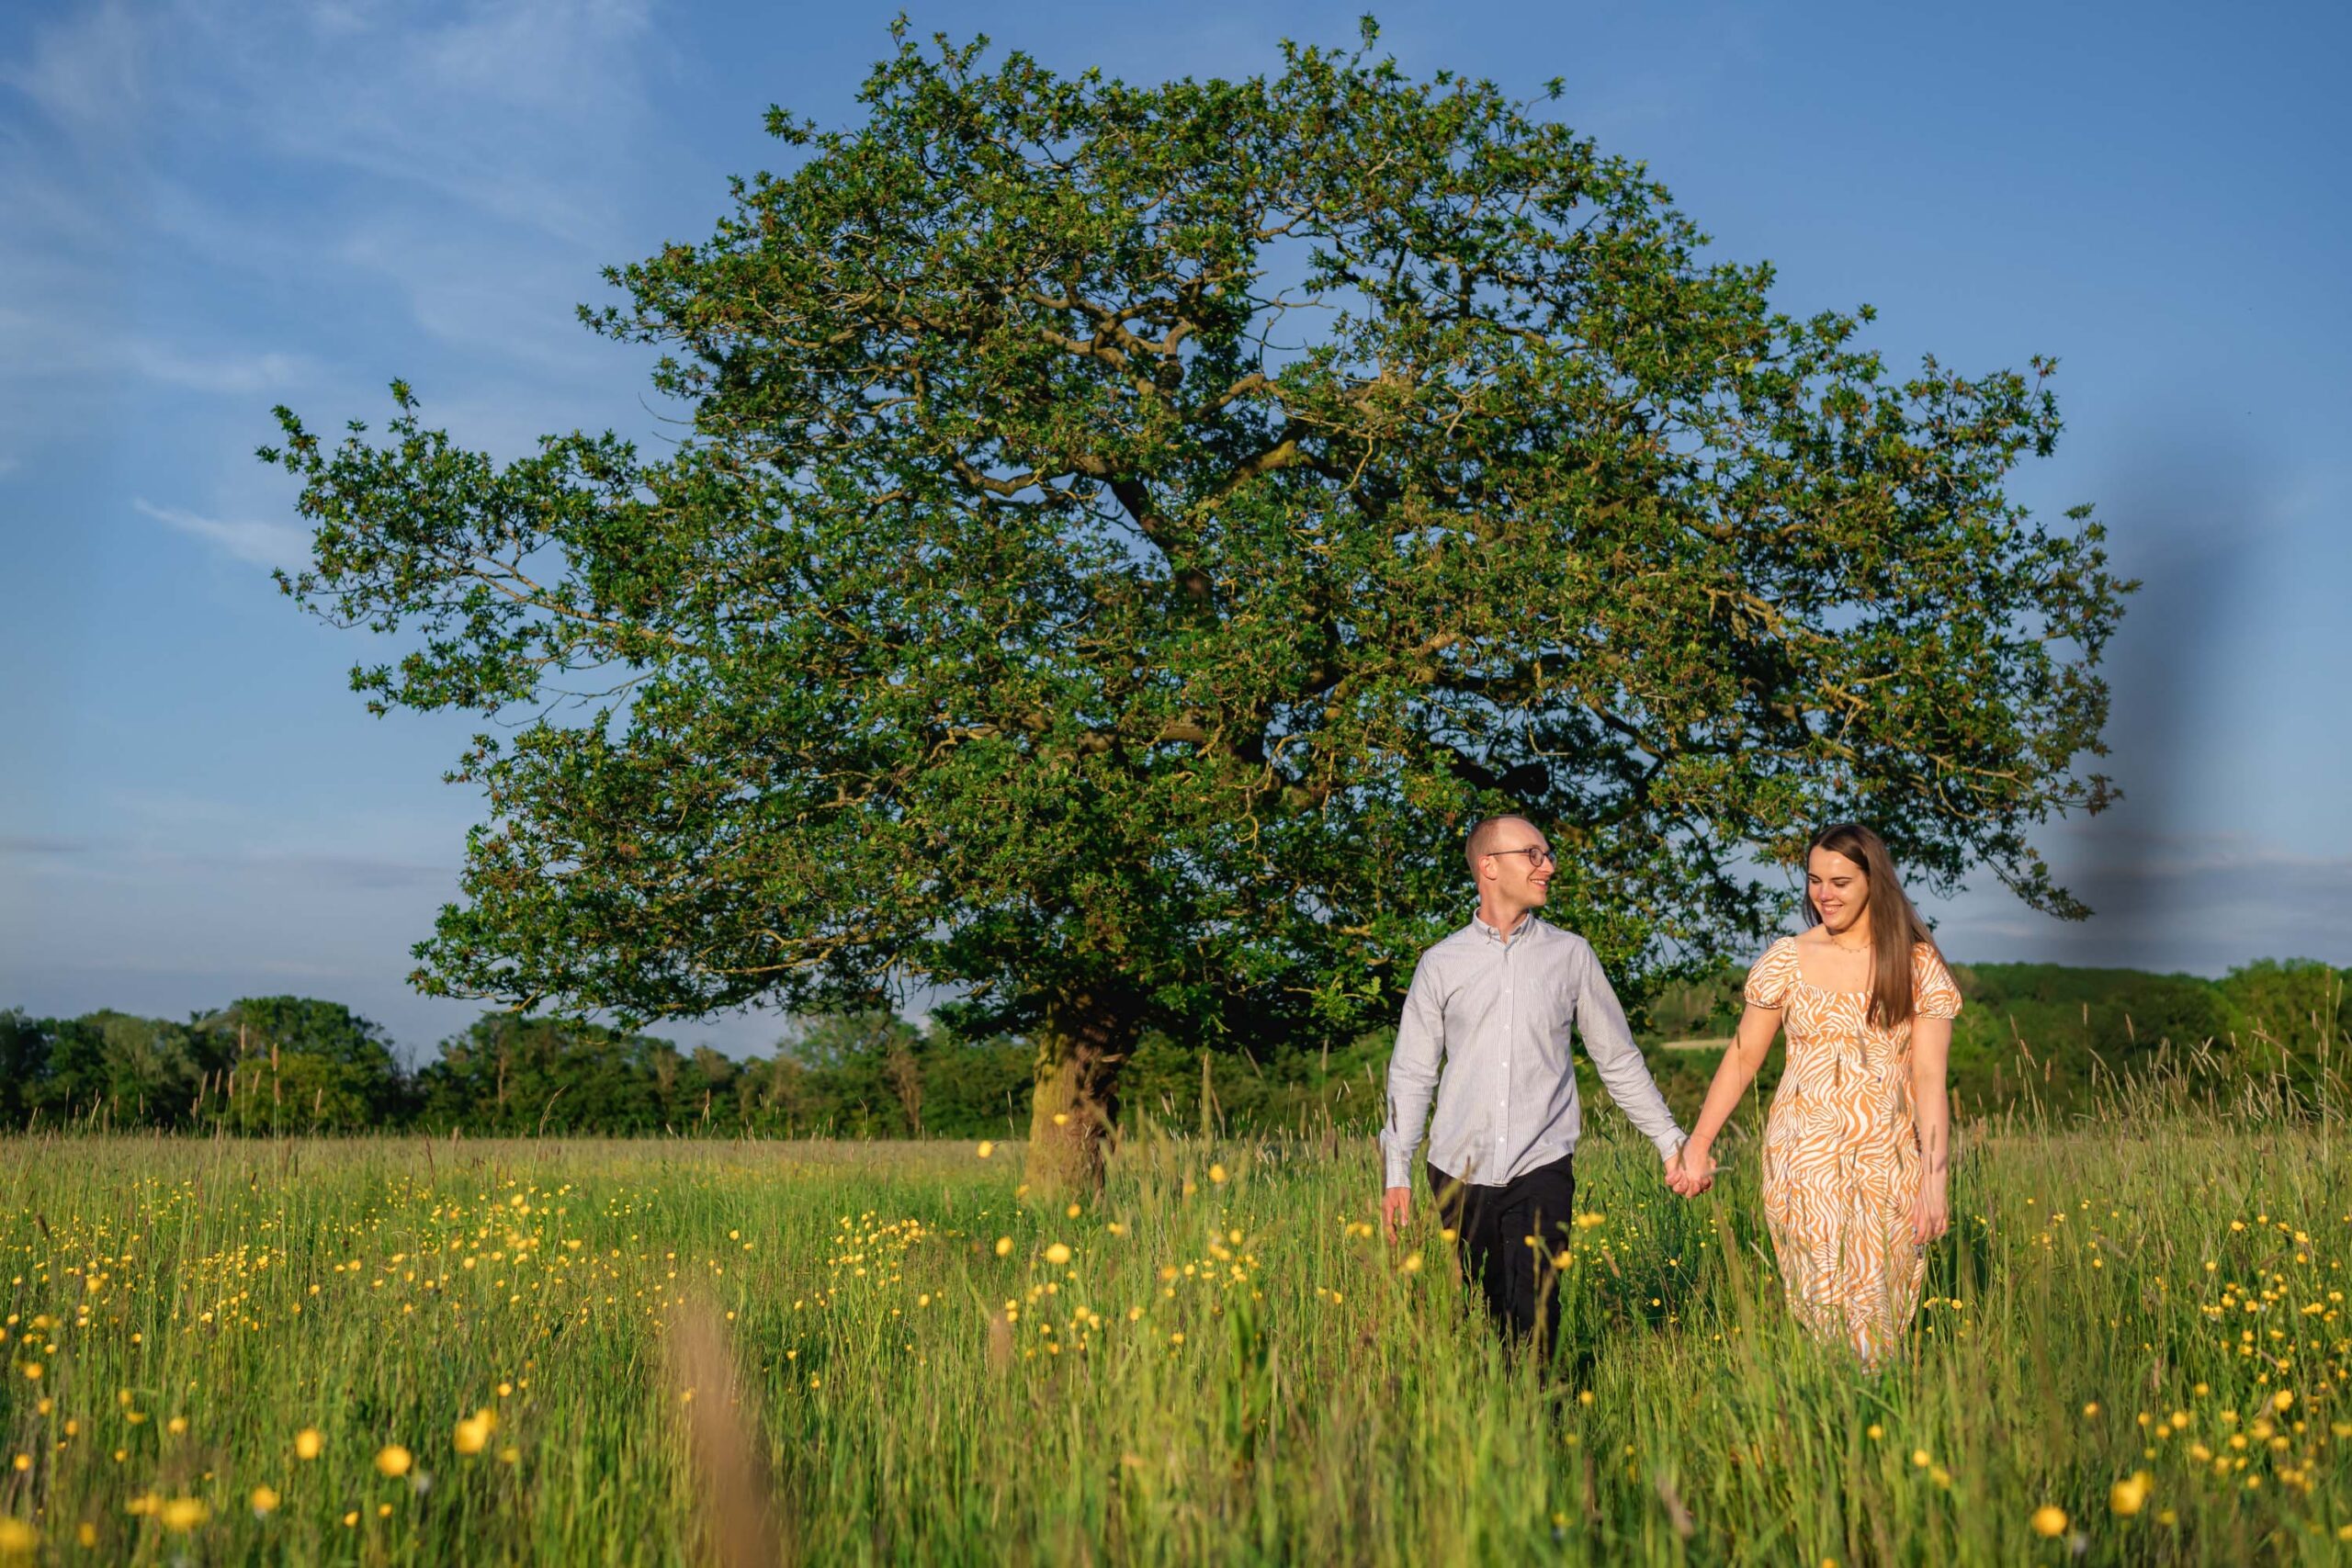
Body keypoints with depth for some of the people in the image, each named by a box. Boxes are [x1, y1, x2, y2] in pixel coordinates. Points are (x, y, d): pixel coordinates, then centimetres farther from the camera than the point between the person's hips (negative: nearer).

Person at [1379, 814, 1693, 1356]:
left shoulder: (1570, 954, 6)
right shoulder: (1441, 963, 5)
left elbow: (1618, 1059, 13)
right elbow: (1412, 1072, 8)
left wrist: (1670, 1141, 11)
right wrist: (1397, 1173, 3)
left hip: (1541, 1169, -1)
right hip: (1460, 1170, 1)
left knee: (1533, 1317, -12)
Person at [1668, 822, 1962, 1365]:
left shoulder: (1918, 965, 2)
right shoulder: (1787, 959, 3)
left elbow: (1930, 1077, -3)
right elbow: (1743, 1057, 7)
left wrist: (1935, 1176, -11)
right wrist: (1698, 1145, 2)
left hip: (1888, 1162, 0)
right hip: (1806, 1157, 0)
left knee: (1880, 1303, 2)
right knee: (1822, 1302, -5)